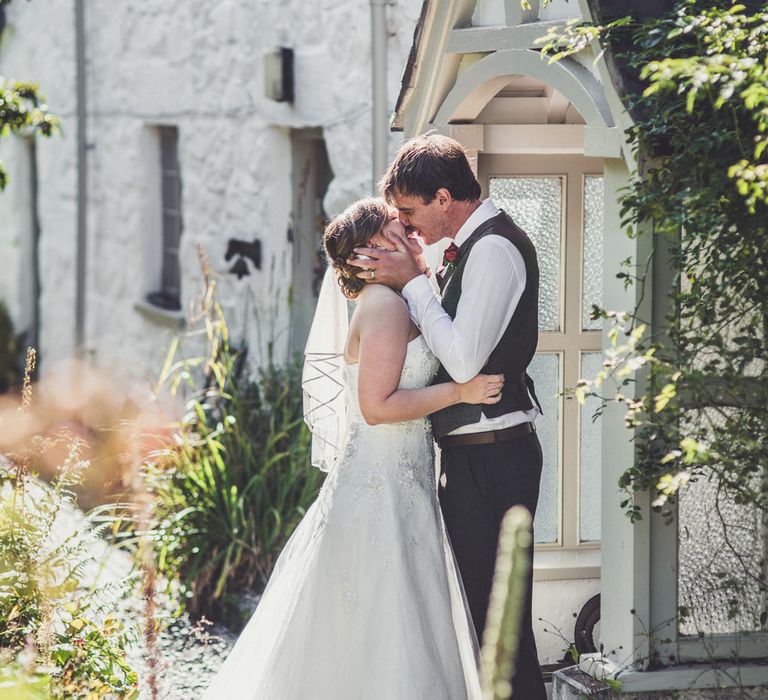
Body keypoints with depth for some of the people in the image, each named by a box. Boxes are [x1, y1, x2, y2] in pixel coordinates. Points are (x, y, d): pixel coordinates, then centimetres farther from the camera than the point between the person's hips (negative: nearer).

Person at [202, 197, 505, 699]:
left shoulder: (390, 304, 16)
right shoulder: (385, 305, -14)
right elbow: (378, 406, -21)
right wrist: (460, 391, -18)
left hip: (397, 484, 10)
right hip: (382, 486, -10)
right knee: (386, 633, -6)